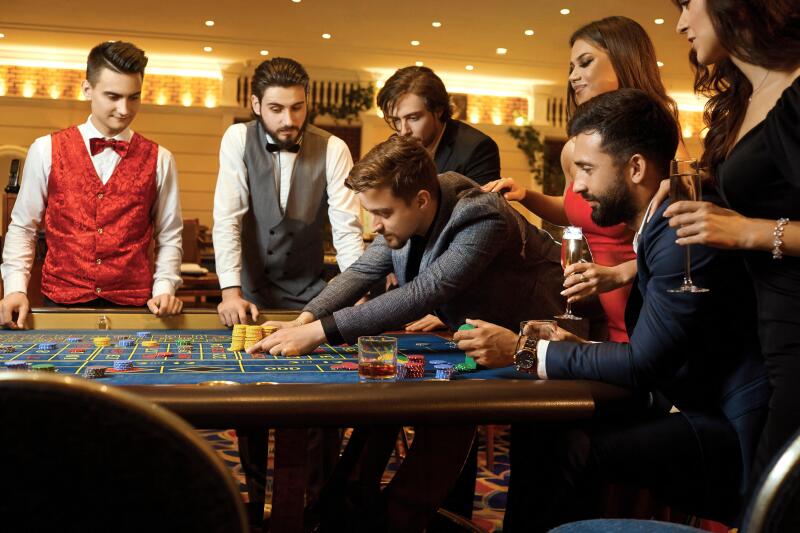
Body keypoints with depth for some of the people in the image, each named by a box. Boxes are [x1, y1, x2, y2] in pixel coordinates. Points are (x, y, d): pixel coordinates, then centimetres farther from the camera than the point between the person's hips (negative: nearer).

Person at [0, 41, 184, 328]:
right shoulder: (46, 151, 3)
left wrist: (163, 289, -4)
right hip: (61, 303, 0)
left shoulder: (158, 160, 4)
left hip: (134, 305, 0)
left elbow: (169, 237, 9)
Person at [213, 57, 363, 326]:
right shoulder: (237, 139, -6)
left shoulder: (333, 149, -5)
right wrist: (231, 293, -21)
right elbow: (227, 220, -11)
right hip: (248, 290, -1)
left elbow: (347, 230, -8)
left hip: (307, 294, 1)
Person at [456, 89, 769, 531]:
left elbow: (642, 362, -20)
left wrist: (528, 352, -14)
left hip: (731, 433, -9)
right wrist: (570, 345, -2)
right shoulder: (656, 226, 10)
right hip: (695, 409, 9)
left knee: (564, 450, -23)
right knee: (534, 428, -1)